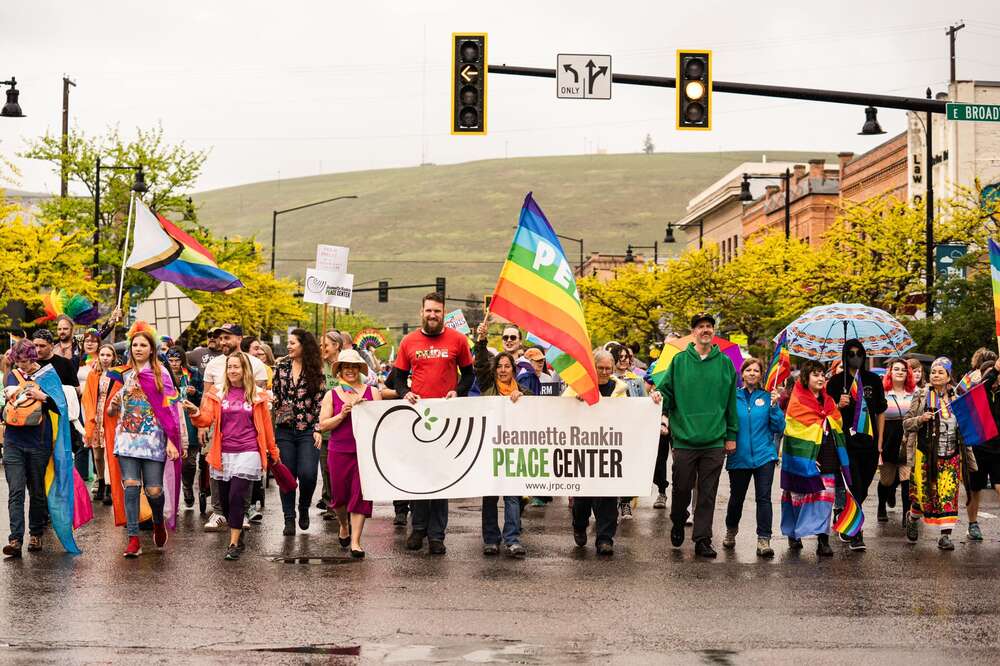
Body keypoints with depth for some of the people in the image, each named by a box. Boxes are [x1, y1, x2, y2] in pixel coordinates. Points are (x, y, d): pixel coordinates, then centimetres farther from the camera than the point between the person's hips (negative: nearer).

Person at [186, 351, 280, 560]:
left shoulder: (257, 395, 3)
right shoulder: (217, 393, 7)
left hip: (247, 453, -3)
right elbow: (207, 419, -2)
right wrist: (196, 413, -24)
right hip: (223, 454, 3)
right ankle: (237, 535, 27)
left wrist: (273, 452, 14)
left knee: (236, 497, -12)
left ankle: (234, 543, -6)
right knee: (225, 500, 7)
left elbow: (266, 425, 9)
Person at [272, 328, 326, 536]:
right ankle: (289, 518, 11)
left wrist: (318, 429, -7)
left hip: (307, 430, -2)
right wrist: (270, 423, -1)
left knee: (308, 473, -12)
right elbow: (274, 396, 10)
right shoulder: (282, 367, 7)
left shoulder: (315, 370, 1)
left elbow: (321, 401, 0)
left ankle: (304, 507, 16)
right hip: (284, 429, 2)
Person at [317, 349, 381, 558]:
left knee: (360, 495, -5)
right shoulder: (332, 395, 7)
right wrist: (342, 414, -13)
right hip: (339, 452, 1)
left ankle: (355, 541, -1)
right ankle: (344, 525, 38)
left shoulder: (372, 392, 6)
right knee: (339, 495, 7)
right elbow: (323, 425, 1)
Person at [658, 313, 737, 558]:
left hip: (714, 441, 1)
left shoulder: (724, 363, 6)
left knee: (708, 493, 3)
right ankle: (678, 523, 32)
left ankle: (703, 539, 9)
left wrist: (731, 435, 7)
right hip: (685, 438, -1)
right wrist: (660, 398, -16)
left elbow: (731, 402, 9)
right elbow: (666, 390, 8)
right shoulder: (679, 361, 3)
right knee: (682, 487, 7)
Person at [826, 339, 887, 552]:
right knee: (855, 488, -10)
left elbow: (880, 412, 13)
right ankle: (856, 534, -8)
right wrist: (840, 405, -18)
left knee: (863, 489, 10)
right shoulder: (837, 381, 1)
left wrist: (880, 442, 6)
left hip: (869, 442, 3)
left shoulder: (874, 380, 9)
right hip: (847, 442, -3)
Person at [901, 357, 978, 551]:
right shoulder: (921, 396, 1)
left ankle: (945, 536, 0)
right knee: (924, 494, -1)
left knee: (948, 496, -4)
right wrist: (920, 419, -18)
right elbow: (906, 424, 1)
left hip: (951, 456, 2)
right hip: (926, 455, -2)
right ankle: (913, 519, 28)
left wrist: (968, 454, 15)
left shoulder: (956, 398, 10)